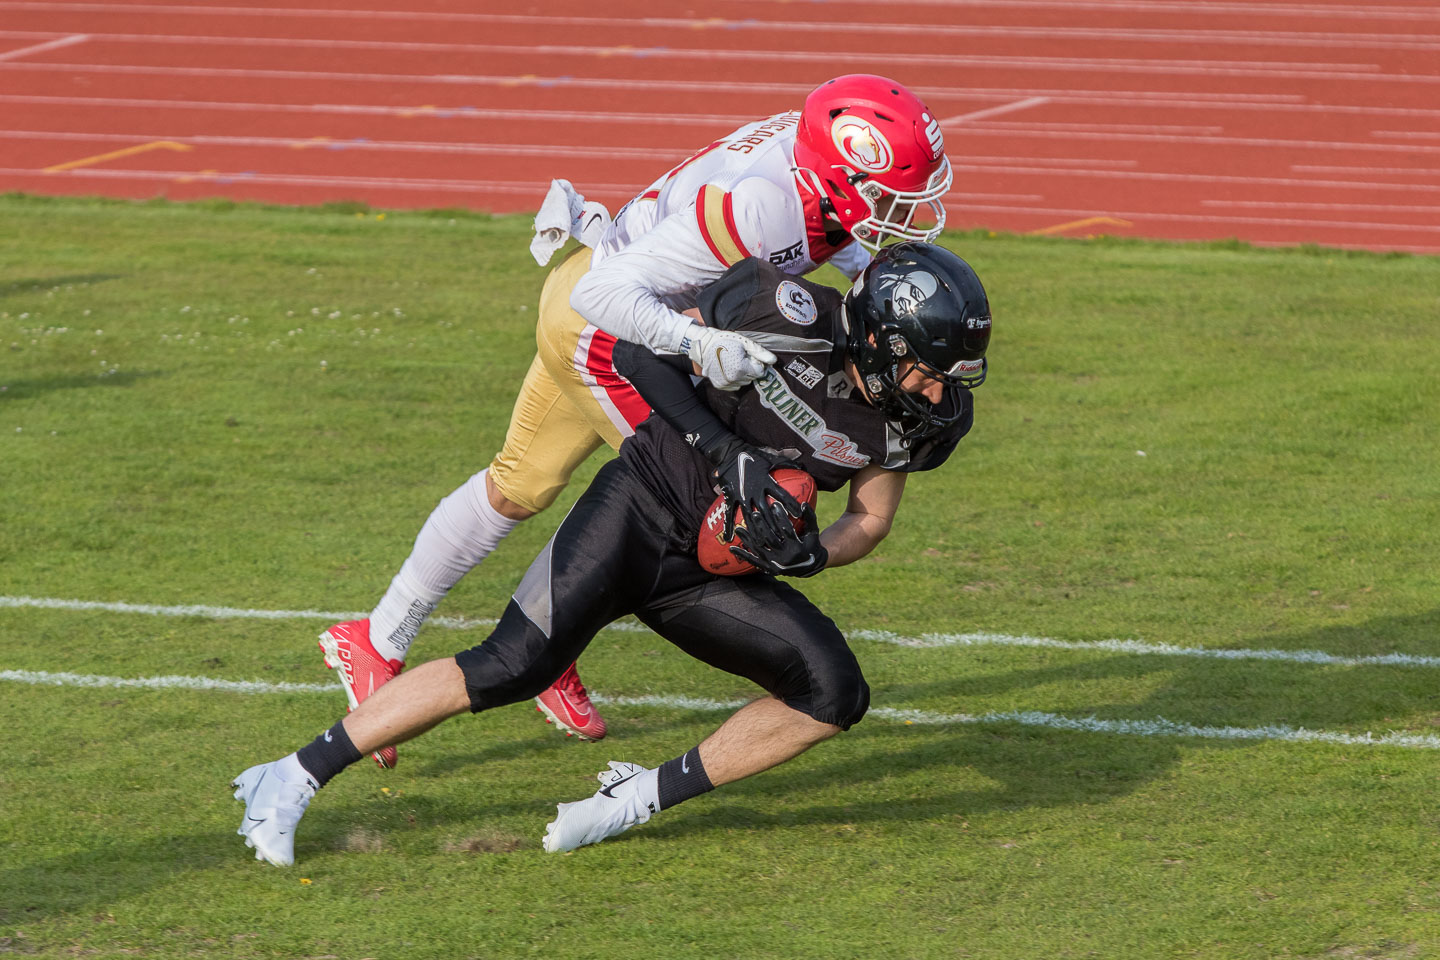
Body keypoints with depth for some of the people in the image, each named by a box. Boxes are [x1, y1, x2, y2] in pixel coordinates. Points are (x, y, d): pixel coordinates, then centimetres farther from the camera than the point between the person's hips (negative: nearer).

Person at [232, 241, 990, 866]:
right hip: (640, 508, -6)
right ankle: (293, 779, -10)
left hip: (713, 571, 6)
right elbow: (642, 353, -13)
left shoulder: (923, 414, -6)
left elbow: (870, 519, 9)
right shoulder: (792, 317, -23)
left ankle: (646, 796, 0)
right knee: (512, 669, -19)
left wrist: (814, 552, -14)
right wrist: (724, 451, -25)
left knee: (835, 696, -10)